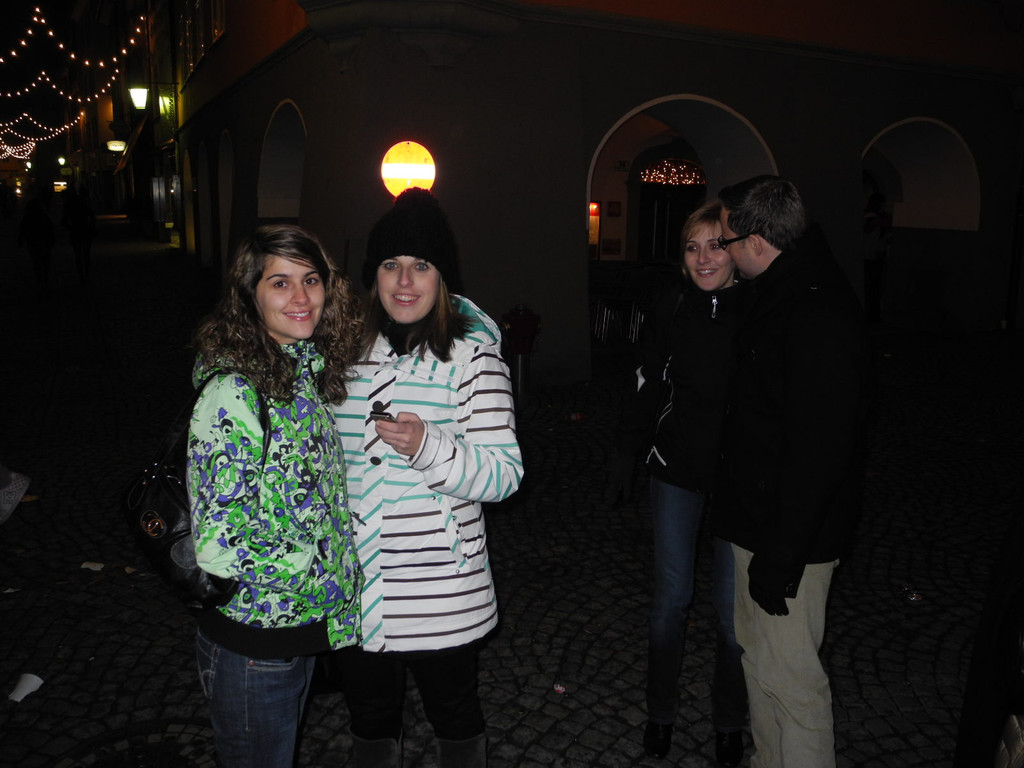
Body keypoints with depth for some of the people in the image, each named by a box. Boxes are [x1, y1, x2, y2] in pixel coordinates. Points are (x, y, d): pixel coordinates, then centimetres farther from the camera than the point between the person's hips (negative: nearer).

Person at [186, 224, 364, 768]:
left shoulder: (310, 372, 0)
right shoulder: (232, 394, -25)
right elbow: (220, 548, -26)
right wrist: (325, 561, -18)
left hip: (303, 624, 8)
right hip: (252, 648, -7)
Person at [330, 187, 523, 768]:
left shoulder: (471, 353, -12)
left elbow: (505, 475, -17)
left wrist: (429, 447, -32)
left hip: (441, 593, -4)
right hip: (353, 588, 5)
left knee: (456, 716, 18)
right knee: (371, 720, 24)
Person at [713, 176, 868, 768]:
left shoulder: (817, 316, -24)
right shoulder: (788, 292, 10)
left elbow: (817, 451, -27)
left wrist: (781, 556, -23)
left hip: (792, 536, -11)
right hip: (760, 520, 11)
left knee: (790, 675, 4)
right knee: (757, 653, 23)